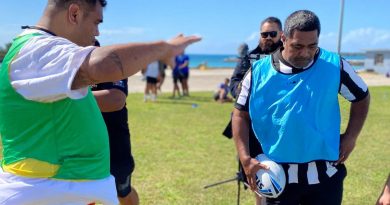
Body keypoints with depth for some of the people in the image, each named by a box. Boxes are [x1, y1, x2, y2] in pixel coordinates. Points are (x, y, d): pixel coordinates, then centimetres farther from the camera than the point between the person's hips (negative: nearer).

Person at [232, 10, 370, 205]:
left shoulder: (335, 66, -6)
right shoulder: (259, 71, -7)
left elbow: (361, 98, 10)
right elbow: (241, 114, 0)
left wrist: (350, 137, 0)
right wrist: (245, 159, -8)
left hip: (324, 174, 0)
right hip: (278, 175, 0)